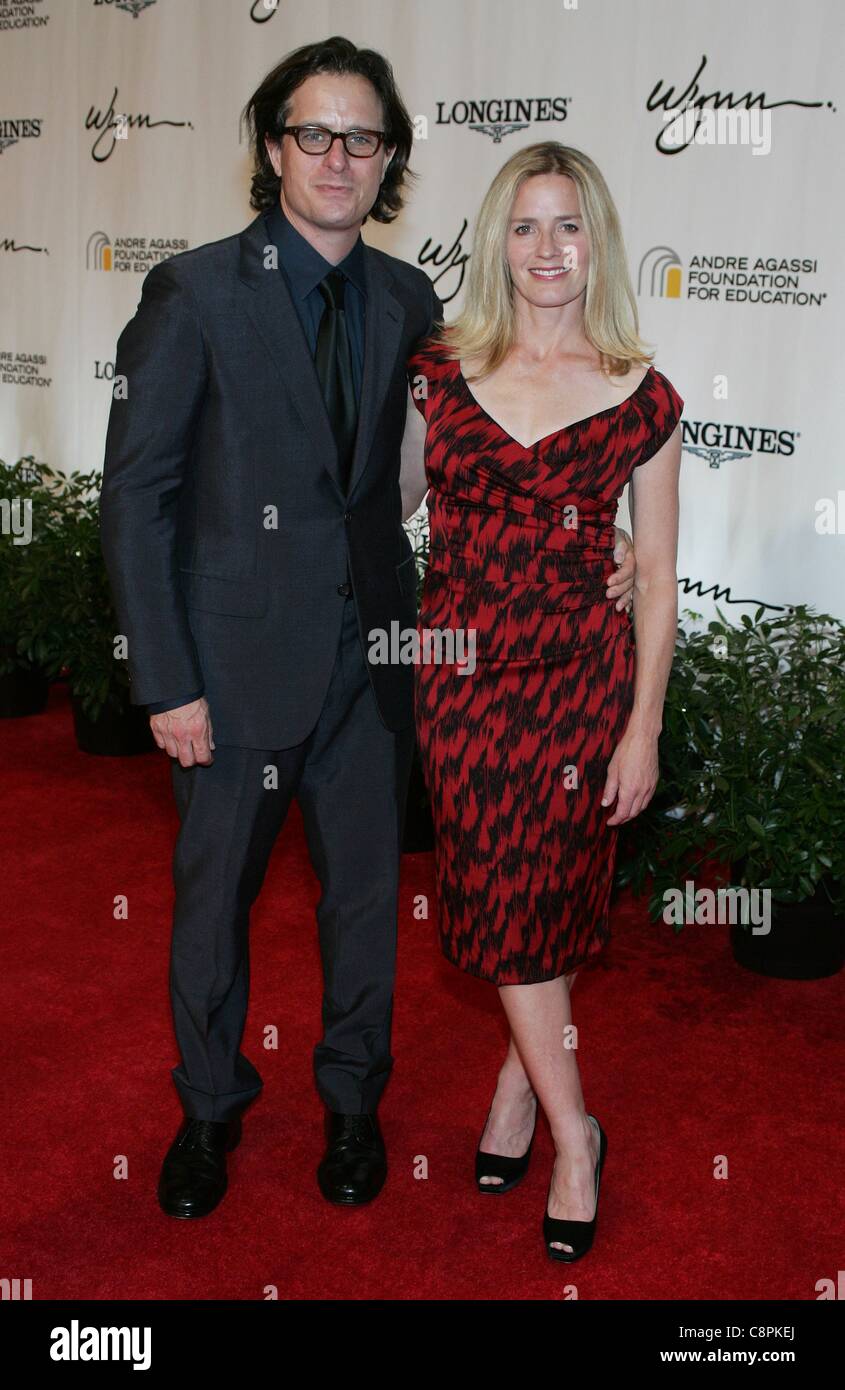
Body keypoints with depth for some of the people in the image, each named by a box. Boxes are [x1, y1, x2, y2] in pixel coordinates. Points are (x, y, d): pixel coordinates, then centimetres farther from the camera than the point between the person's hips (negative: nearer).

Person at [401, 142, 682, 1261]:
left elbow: (657, 577, -2)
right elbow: (393, 500, 18)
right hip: (461, 668, 2)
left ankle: (519, 1082, 30)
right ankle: (573, 1132, 21)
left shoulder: (641, 398, -2)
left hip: (581, 672, -1)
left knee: (549, 898, 5)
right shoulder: (439, 372, 2)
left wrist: (644, 728, -4)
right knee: (501, 896, 4)